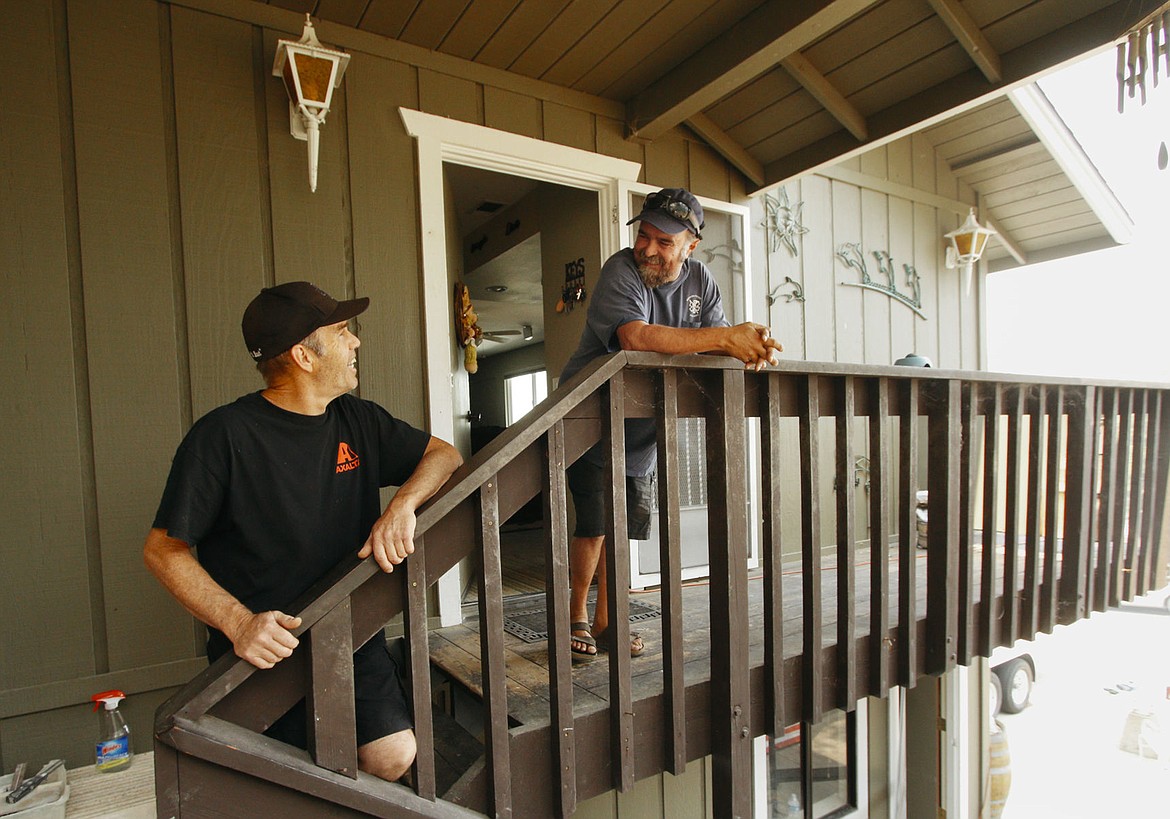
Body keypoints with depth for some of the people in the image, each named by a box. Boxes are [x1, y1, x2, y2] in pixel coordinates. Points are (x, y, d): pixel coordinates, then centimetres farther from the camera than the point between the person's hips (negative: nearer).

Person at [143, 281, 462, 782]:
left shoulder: (358, 421, 3)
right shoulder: (223, 436, -12)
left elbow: (443, 455, 6)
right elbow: (163, 550, -9)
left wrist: (403, 505, -15)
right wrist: (239, 623, -23)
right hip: (264, 648, -3)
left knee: (393, 759, -6)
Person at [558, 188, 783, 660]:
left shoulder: (700, 281, 1)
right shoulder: (621, 271, -18)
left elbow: (718, 349, -5)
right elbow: (635, 337, -37)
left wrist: (752, 347, -28)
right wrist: (725, 337, -38)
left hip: (642, 429, 6)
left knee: (625, 527, 11)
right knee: (594, 525, -7)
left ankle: (604, 621, 27)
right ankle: (577, 618, 17)